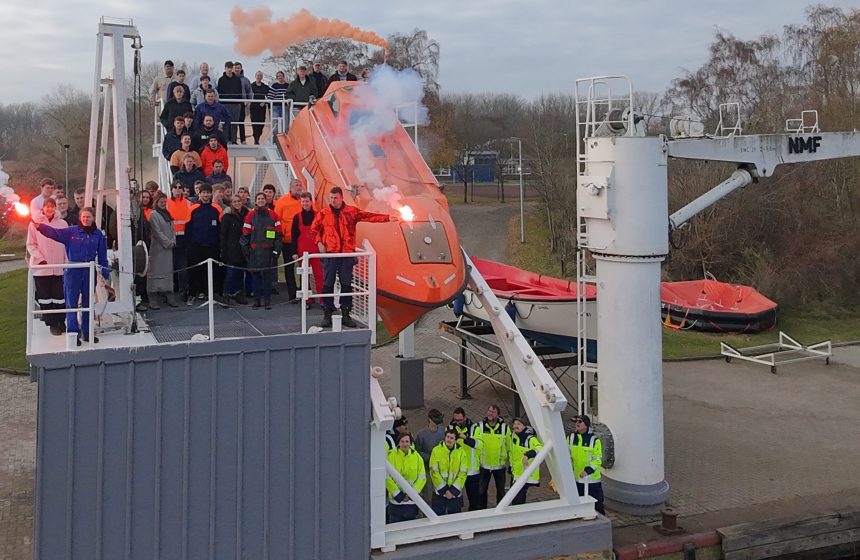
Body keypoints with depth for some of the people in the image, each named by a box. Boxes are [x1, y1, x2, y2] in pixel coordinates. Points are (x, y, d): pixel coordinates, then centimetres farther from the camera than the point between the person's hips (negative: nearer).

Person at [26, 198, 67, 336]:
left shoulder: (62, 224, 6)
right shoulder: (35, 223, 2)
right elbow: (31, 245, 2)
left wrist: (66, 262, 1)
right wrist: (40, 259, -10)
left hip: (59, 267, 1)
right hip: (41, 267, -1)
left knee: (60, 297, 2)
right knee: (45, 297, 3)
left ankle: (60, 322, 16)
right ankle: (52, 324, 12)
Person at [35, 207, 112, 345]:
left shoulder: (98, 235, 4)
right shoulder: (71, 231, -2)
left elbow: (102, 256, 8)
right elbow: (55, 233, -14)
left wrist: (105, 276, 7)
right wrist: (39, 226, -32)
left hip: (90, 273, 2)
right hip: (73, 272, -2)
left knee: (88, 303, 11)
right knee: (72, 303, -1)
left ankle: (87, 333, 21)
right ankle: (73, 333, 4)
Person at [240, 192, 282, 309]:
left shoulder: (272, 215, 5)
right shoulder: (250, 215, 6)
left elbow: (278, 234, 6)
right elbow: (245, 233, 7)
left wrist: (276, 250, 0)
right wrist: (245, 249, 2)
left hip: (268, 251, -1)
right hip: (254, 251, 1)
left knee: (267, 275, -2)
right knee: (256, 275, 4)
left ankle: (267, 300, 4)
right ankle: (257, 299, 11)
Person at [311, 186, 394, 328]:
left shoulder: (351, 211, 4)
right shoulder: (323, 213, 5)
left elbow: (369, 216, 0)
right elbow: (314, 229, 13)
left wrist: (387, 218, -9)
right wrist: (319, 243, -2)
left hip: (347, 254, 1)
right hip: (329, 253, -1)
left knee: (347, 285, 5)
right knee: (328, 285, 1)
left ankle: (346, 314, 13)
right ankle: (327, 315, 8)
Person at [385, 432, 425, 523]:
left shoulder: (417, 457, 3)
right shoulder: (391, 455, -7)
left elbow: (422, 478, 3)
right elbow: (387, 478, -9)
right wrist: (398, 494, -14)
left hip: (412, 501, 3)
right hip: (396, 501, -3)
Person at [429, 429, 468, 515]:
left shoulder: (461, 452, 1)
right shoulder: (436, 451, -5)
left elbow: (463, 473, -2)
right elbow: (434, 472, -7)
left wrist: (453, 491, -10)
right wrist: (444, 490, -11)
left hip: (455, 493, 2)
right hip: (439, 493, -2)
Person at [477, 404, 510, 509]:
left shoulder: (504, 427, -7)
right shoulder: (480, 426, -7)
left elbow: (509, 445, 1)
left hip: (500, 465, 0)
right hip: (484, 465, 0)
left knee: (501, 491, 13)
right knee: (482, 490, 10)